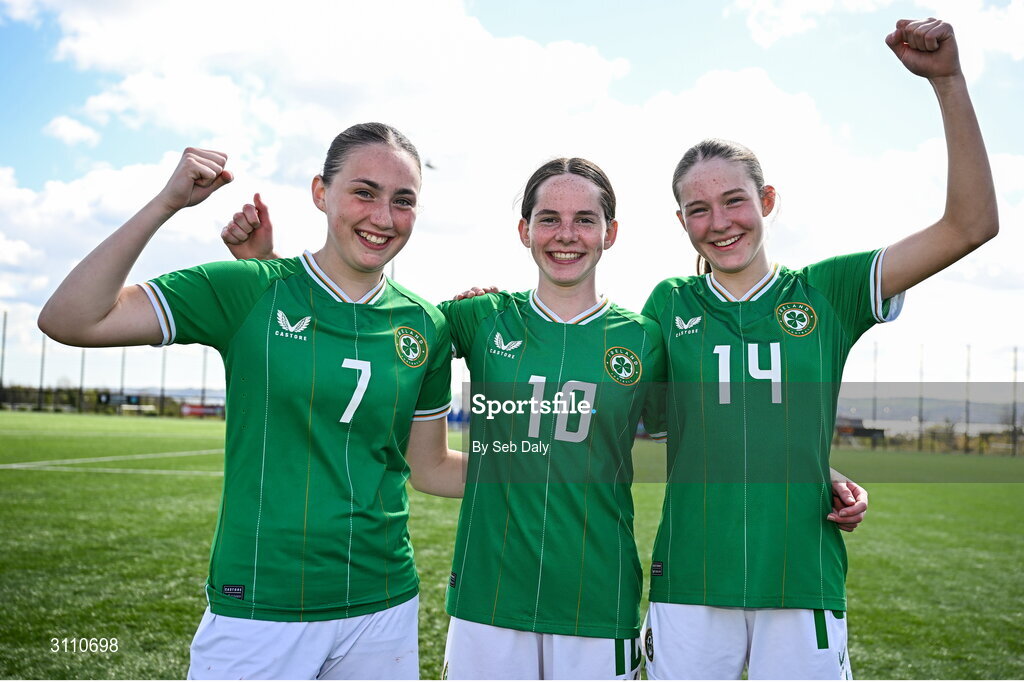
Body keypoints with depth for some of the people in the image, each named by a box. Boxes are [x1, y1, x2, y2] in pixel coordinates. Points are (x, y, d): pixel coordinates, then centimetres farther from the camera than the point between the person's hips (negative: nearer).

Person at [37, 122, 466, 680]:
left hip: (383, 610, 4)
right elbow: (67, 319, -11)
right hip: (257, 610, -3)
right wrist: (167, 202, -18)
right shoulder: (249, 290, -6)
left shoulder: (425, 326, 3)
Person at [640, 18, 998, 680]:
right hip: (688, 583, 0)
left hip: (804, 581, 0)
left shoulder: (826, 291, 4)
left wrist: (947, 80, -5)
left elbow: (971, 224, -1)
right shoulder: (669, 304, 5)